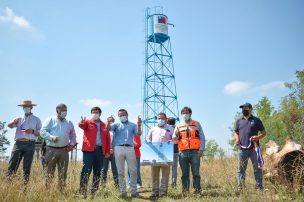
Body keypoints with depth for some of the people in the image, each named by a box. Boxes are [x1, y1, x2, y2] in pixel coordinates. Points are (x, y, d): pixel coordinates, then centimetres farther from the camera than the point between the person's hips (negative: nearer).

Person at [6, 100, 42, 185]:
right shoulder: (19, 119, 18)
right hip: (18, 143, 2)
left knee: (27, 166, 2)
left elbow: (40, 133, 6)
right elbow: (9, 125, 4)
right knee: (12, 164, -4)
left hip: (30, 144, -2)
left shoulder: (36, 119, 11)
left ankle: (25, 183, 8)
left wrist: (33, 131, -14)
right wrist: (14, 121, -18)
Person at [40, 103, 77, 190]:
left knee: (63, 173, 6)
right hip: (51, 150, -3)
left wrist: (72, 143, 8)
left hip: (64, 150, 4)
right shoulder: (50, 120, 5)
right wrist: (52, 137, -20)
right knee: (49, 173, 0)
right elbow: (43, 132, -5)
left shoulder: (69, 123, 17)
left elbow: (73, 135, 25)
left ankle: (61, 191, 14)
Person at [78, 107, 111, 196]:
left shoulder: (104, 125, 15)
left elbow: (107, 139, 13)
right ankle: (82, 191, 1)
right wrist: (81, 123, -42)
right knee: (86, 170, -6)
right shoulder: (88, 122, 7)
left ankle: (94, 191, 17)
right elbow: (82, 125, -17)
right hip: (89, 150, -3)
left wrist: (107, 151, 7)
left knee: (97, 172, 8)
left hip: (100, 151, 4)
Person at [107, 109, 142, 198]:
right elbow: (108, 129, -3)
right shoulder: (116, 125, 16)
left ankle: (134, 191, 8)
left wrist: (139, 125, -16)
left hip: (130, 148, 0)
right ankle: (123, 191, 11)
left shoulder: (133, 125, 16)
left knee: (133, 171, 0)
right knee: (120, 171, 4)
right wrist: (109, 122, -24)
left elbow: (139, 134, 1)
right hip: (119, 148, 0)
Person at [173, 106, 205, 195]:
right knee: (185, 173, 5)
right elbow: (174, 139, 13)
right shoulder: (178, 126, 15)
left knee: (195, 172, 0)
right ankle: (185, 190, 13)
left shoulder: (196, 124, 10)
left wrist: (201, 149, -4)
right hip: (183, 153, 2)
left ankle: (197, 190, 9)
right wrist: (176, 135, -9)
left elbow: (202, 137, 6)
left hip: (195, 152, -2)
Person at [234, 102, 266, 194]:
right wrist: (237, 138, -1)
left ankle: (259, 188, 12)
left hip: (254, 148, -2)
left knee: (257, 168, 4)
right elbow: (236, 132, 20)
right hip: (242, 148, 3)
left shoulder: (256, 120, 5)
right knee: (241, 169, 5)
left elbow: (264, 132, 7)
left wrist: (258, 137, -14)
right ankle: (239, 188, 10)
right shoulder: (239, 121, 14)